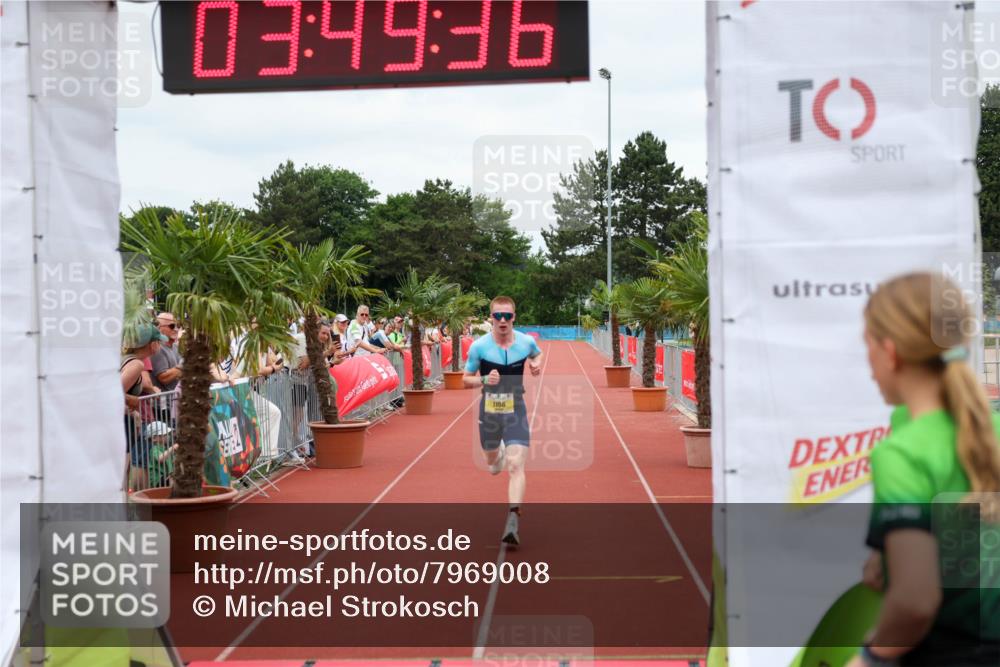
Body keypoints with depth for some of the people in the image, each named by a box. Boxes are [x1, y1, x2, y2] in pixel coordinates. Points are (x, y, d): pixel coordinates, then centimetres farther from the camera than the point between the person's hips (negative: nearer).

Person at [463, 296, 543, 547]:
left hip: (515, 411, -1)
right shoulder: (479, 346, -11)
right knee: (492, 461, 23)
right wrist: (484, 379, -22)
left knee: (515, 465, -17)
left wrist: (536, 363, -3)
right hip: (489, 412, 1)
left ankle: (513, 522, -19)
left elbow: (537, 354, 20)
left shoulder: (526, 342, -6)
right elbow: (466, 379, -1)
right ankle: (498, 455, 63)